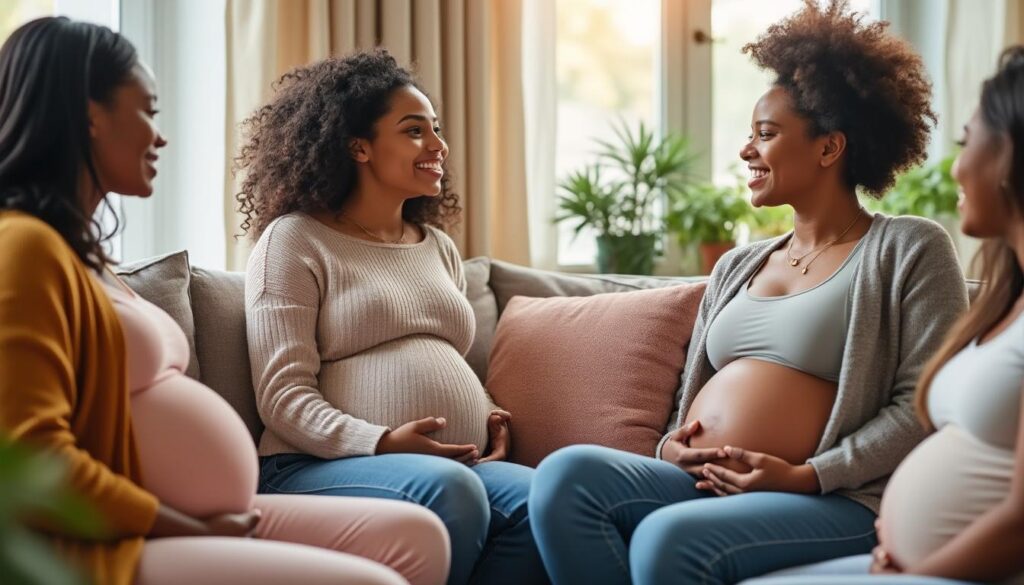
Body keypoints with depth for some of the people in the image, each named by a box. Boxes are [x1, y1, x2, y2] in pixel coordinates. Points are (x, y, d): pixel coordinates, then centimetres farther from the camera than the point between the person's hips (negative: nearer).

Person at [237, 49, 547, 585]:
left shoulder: (437, 245, 22)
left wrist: (489, 418, 6)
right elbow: (282, 394, -7)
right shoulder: (295, 240, 2)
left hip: (457, 465, 6)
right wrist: (381, 444, -22)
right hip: (323, 466, -6)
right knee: (447, 489, -37)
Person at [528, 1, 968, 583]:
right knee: (566, 475, -23)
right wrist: (670, 449, 3)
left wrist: (806, 475, -16)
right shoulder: (737, 267, 24)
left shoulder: (910, 250, 4)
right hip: (703, 486, 6)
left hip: (831, 503, -6)